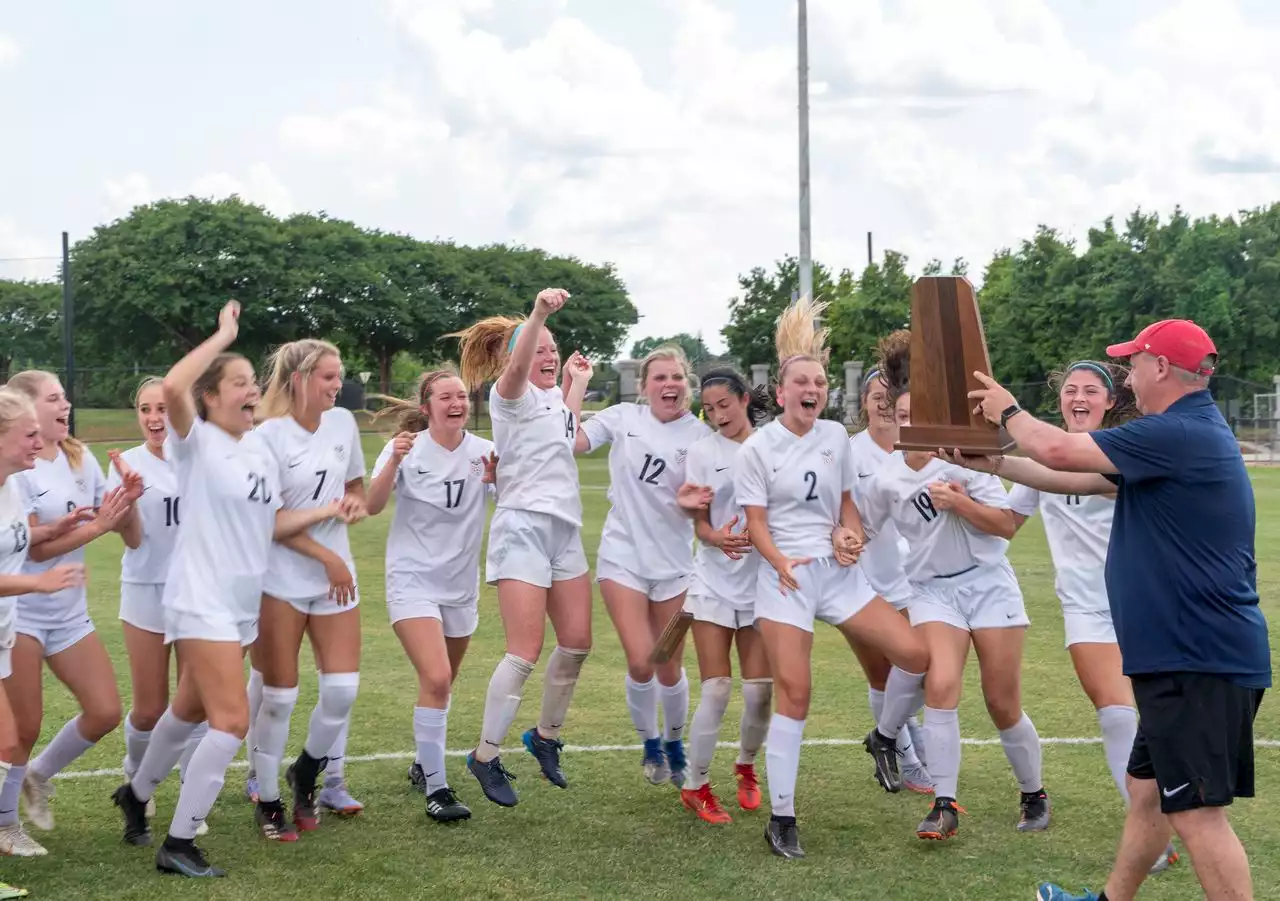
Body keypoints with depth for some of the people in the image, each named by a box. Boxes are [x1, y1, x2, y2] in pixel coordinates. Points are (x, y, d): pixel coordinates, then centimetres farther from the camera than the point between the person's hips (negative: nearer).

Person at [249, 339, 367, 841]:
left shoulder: (343, 422, 5)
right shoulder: (269, 436, -11)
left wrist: (355, 503, -4)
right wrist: (327, 557, -13)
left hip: (336, 575, 5)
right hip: (280, 580, -5)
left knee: (343, 689, -2)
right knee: (280, 697, 0)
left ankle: (306, 776, 24)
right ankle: (268, 802, 17)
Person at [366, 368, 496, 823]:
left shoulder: (484, 451, -3)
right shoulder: (408, 448, -9)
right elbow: (373, 506, -19)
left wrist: (498, 478, -26)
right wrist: (394, 461, -34)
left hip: (461, 585, 4)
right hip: (413, 581, -4)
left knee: (442, 683, 16)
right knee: (436, 680, -19)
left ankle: (424, 765, 39)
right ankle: (435, 787, -9)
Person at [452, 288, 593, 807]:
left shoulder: (553, 398, 17)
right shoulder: (511, 395, -6)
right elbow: (516, 370, -31)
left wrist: (575, 383, 39)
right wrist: (538, 315, -47)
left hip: (565, 529, 8)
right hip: (523, 526, -8)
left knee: (577, 643, 7)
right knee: (525, 653, -11)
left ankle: (545, 737, 27)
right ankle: (486, 757, 1)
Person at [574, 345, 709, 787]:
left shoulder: (701, 435, -5)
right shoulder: (623, 417, -2)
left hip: (674, 563, 0)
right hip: (623, 557, 0)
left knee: (669, 669, 6)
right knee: (640, 662, -10)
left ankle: (674, 745, 35)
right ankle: (650, 746, 17)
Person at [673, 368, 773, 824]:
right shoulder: (703, 452, 0)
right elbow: (699, 521, -3)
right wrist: (717, 538, -26)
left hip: (762, 581, 1)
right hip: (714, 582, -1)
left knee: (759, 690, 2)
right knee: (716, 689, -6)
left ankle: (747, 767, 30)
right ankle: (695, 785, 10)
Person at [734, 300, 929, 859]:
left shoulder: (836, 436, 8)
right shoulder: (757, 449, -5)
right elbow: (755, 520, -7)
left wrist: (850, 534, -2)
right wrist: (780, 561, -25)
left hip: (838, 571, 4)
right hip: (786, 576, -4)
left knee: (914, 654, -6)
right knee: (794, 693, -9)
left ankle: (887, 739, 23)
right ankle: (781, 818, 1)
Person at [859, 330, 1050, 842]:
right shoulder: (886, 478, -1)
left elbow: (1006, 524, -11)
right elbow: (863, 528, 14)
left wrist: (958, 502, -24)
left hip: (988, 583, -1)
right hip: (932, 589, 2)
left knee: (1003, 704, 2)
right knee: (941, 685, -22)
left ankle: (1034, 795, 27)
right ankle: (944, 806, -12)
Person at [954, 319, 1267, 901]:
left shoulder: (1180, 434, -17)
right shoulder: (1180, 437, 17)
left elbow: (1059, 451, -16)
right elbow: (1075, 478, 23)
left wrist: (1007, 411, 4)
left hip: (1200, 661, -11)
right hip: (1187, 656, 11)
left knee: (1196, 812, -7)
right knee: (1147, 790, 21)